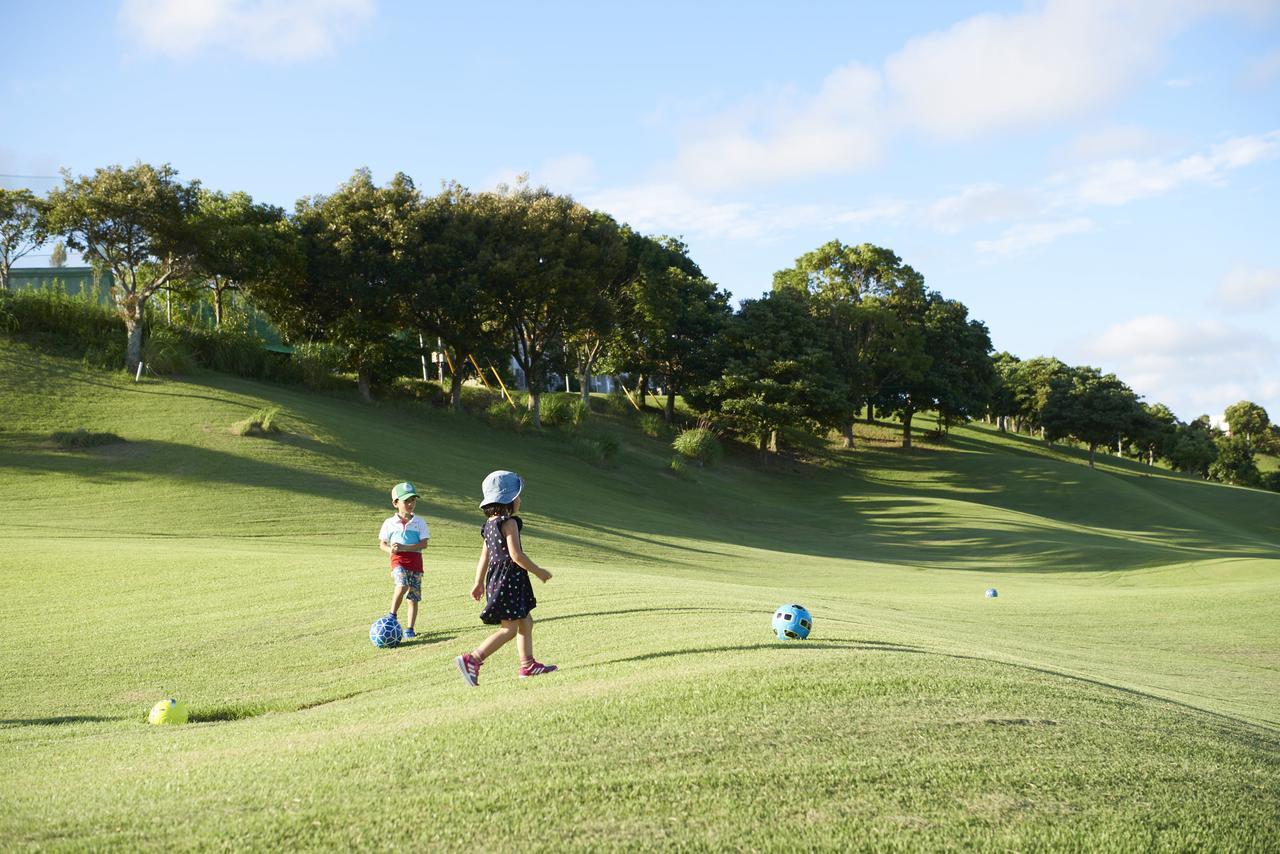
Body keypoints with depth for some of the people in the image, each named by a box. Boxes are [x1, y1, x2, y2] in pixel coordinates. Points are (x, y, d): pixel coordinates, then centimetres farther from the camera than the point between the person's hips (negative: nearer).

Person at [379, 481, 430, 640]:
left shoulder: (419, 522, 3)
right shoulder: (389, 523, 4)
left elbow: (424, 543, -5)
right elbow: (383, 544, 9)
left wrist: (403, 548, -17)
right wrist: (390, 550, -14)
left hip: (415, 560, 2)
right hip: (398, 560, -2)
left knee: (414, 597, 2)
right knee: (402, 585, -29)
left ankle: (409, 629, 11)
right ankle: (392, 616, -10)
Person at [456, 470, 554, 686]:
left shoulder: (490, 524, 12)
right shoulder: (509, 522, -15)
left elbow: (484, 556, 15)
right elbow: (516, 555, -20)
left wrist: (479, 583, 18)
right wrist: (538, 571, -10)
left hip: (497, 578, 10)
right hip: (509, 579, -10)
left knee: (525, 622, 17)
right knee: (509, 628, -9)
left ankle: (528, 664, 20)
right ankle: (472, 660, -16)